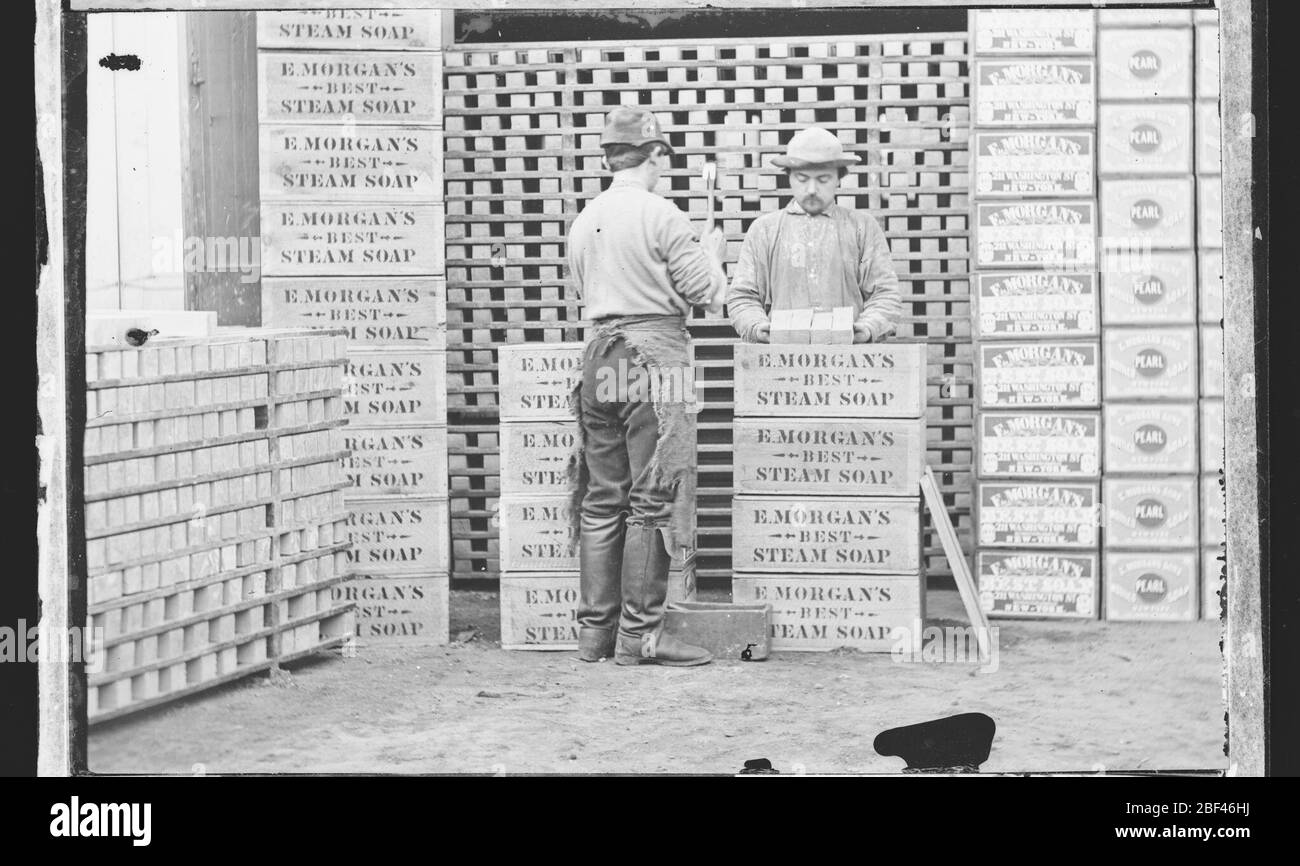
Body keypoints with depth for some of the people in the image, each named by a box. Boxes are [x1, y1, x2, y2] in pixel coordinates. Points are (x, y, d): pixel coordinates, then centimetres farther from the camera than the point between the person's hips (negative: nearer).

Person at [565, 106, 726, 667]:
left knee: (601, 500, 11)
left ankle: (595, 630, 13)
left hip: (598, 356, 7)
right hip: (653, 357, -7)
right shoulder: (660, 216, -10)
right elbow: (707, 295, -6)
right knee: (652, 501, -3)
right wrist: (711, 252, 13)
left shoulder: (584, 221, 10)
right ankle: (640, 635, -3)